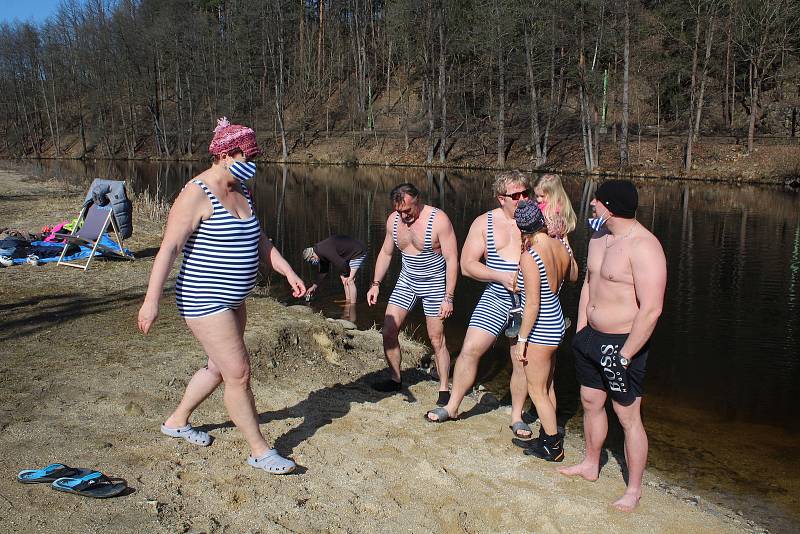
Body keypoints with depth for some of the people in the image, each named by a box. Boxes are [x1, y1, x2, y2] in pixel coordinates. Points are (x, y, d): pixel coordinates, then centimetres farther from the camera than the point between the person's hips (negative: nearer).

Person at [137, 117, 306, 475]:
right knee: (239, 374, -5)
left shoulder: (241, 191, 8)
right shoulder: (197, 194, -18)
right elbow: (169, 248, -21)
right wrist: (152, 300, -24)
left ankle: (177, 422, 42)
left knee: (220, 368, 22)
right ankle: (259, 451, 10)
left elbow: (259, 241, 14)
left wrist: (288, 272, 4)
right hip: (204, 301, -10)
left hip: (231, 300, 10)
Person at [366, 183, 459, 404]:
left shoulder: (438, 220, -21)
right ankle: (395, 380, 19)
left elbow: (452, 260, -18)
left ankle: (444, 389, 13)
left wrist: (448, 298, -20)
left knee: (437, 340, -2)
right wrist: (376, 284, 5)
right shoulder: (393, 220, -3)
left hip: (434, 283, -5)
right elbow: (385, 253, 11)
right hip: (407, 281, 5)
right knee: (388, 331, 0)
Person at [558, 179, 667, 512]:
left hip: (623, 344, -9)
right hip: (592, 337, 9)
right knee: (591, 402, 20)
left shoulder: (643, 246, -23)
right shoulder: (599, 237, 6)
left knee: (627, 416, 3)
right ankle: (591, 465, 41)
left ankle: (634, 489, 20)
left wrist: (625, 356, -24)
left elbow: (651, 309, -26)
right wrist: (580, 330, 15)